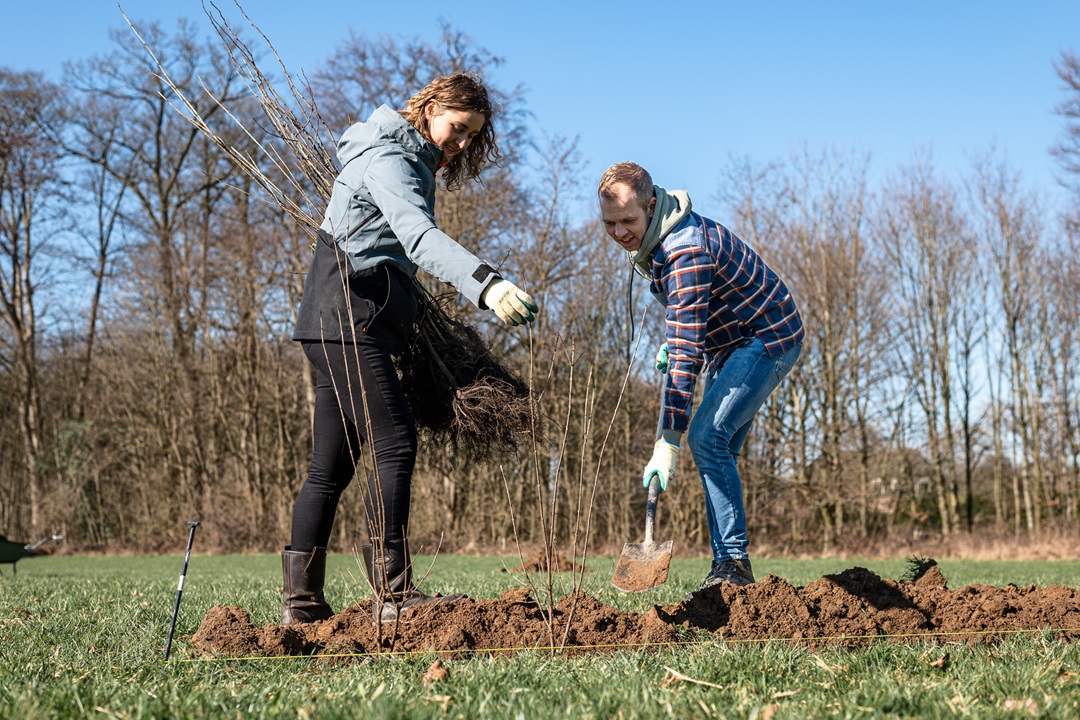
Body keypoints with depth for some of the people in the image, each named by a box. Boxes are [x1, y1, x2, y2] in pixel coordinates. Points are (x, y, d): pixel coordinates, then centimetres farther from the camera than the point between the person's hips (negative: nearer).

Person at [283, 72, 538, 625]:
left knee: (331, 465, 7)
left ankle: (300, 600, 9)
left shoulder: (413, 162, 22)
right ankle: (393, 594, -18)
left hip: (338, 323, 10)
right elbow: (420, 237, -29)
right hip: (348, 314, -10)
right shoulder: (388, 158, -10)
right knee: (394, 443, -15)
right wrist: (485, 283, -44)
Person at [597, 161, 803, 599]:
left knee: (706, 437, -22)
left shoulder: (686, 249, -31)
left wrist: (667, 442, -36)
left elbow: (687, 352, -34)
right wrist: (671, 344, 3)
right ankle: (732, 570, 10)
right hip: (729, 342, 10)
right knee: (715, 448, 6)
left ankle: (733, 564, -19)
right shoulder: (645, 240, 0)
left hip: (768, 337, -10)